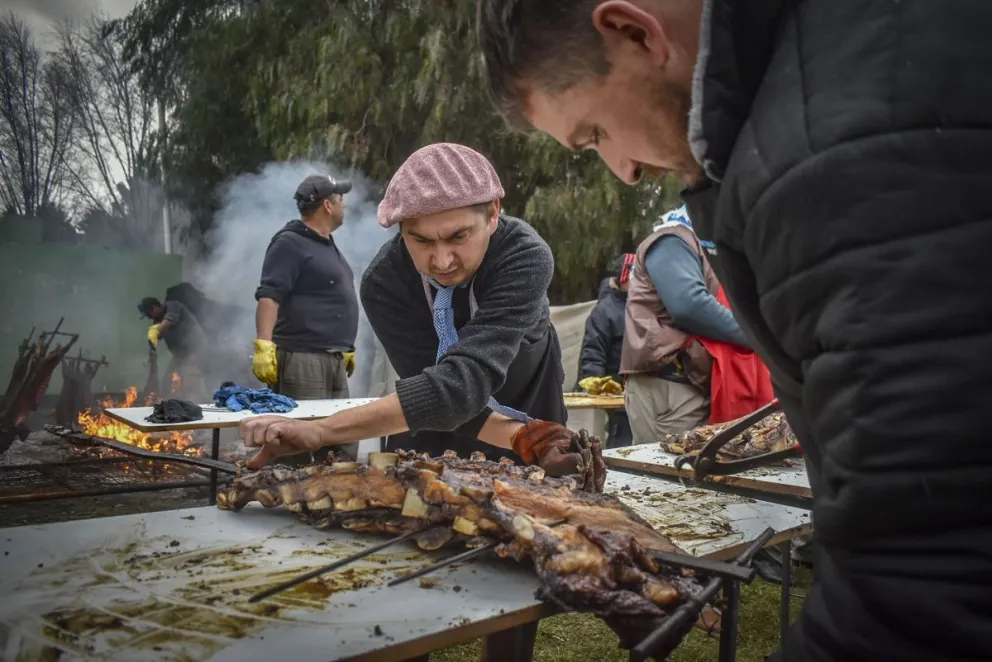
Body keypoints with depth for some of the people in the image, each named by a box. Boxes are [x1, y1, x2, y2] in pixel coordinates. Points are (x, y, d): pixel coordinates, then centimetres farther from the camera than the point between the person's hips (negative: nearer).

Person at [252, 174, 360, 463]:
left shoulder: (329, 245, 20)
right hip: (301, 359, -9)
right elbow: (268, 296, -17)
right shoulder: (290, 243, -8)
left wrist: (346, 348, 26)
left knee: (344, 443, 10)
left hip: (335, 360, 9)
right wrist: (264, 346, -27)